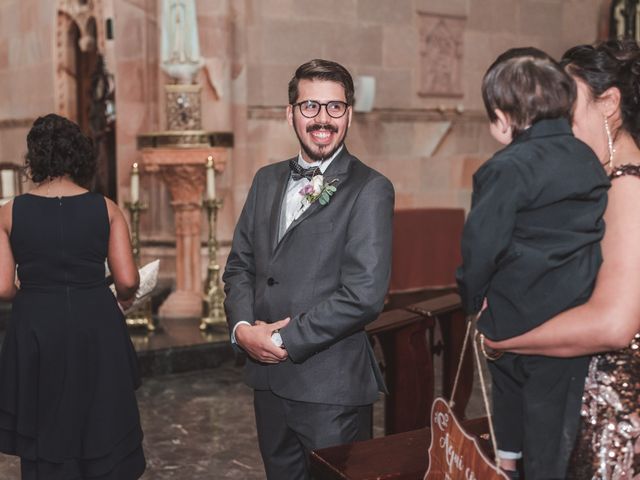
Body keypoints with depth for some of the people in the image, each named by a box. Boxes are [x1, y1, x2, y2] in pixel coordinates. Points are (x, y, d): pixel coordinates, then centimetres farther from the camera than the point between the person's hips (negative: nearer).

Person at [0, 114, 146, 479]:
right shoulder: (106, 209, -3)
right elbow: (127, 281, -7)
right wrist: (125, 300, 15)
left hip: (35, 331, 0)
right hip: (97, 329, 0)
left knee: (45, 448, 14)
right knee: (103, 433, 14)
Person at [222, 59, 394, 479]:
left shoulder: (370, 190, -11)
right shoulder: (267, 180, 9)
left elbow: (363, 295, -19)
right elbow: (240, 263, 11)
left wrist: (284, 340, -15)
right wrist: (243, 326, -7)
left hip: (331, 385, -6)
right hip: (268, 377, 6)